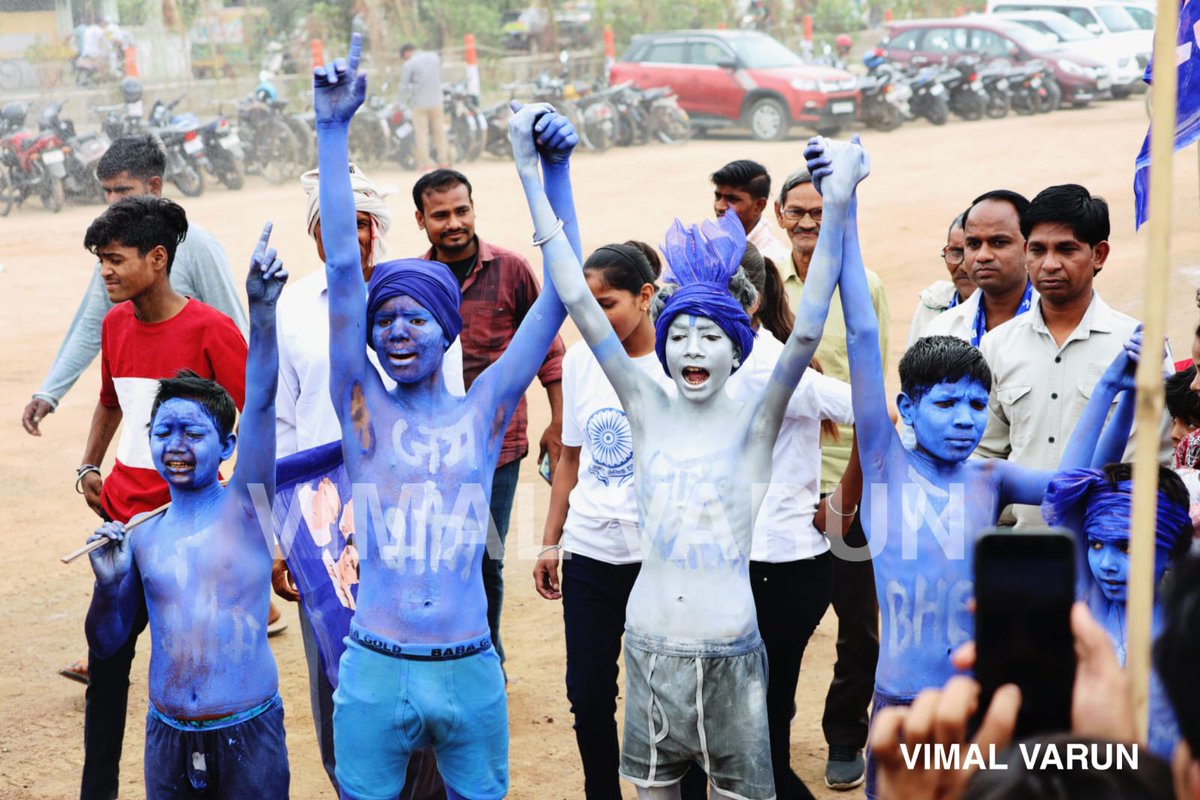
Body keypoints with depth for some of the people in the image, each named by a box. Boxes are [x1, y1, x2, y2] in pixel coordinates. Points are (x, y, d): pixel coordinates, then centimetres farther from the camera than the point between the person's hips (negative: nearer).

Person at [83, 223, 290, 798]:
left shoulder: (245, 503, -3)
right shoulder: (141, 536, 5)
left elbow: (260, 404, -17)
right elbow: (108, 643, 12)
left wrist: (262, 309, -28)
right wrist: (108, 584, -8)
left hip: (249, 736, -3)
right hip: (167, 740, 3)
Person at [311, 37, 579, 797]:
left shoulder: (485, 411, 5)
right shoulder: (364, 410, 2)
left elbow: (558, 294, 1)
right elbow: (344, 267, -4)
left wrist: (557, 171, -6)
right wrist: (333, 131, -9)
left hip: (472, 674, 1)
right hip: (375, 674, -1)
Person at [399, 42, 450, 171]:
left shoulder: (409, 64, -9)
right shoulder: (435, 57, 6)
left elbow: (404, 86, -6)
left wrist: (403, 102, 5)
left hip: (419, 103, -4)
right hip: (436, 102, 4)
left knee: (421, 133, 1)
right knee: (439, 132, 11)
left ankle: (425, 164, -1)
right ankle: (443, 161, 13)